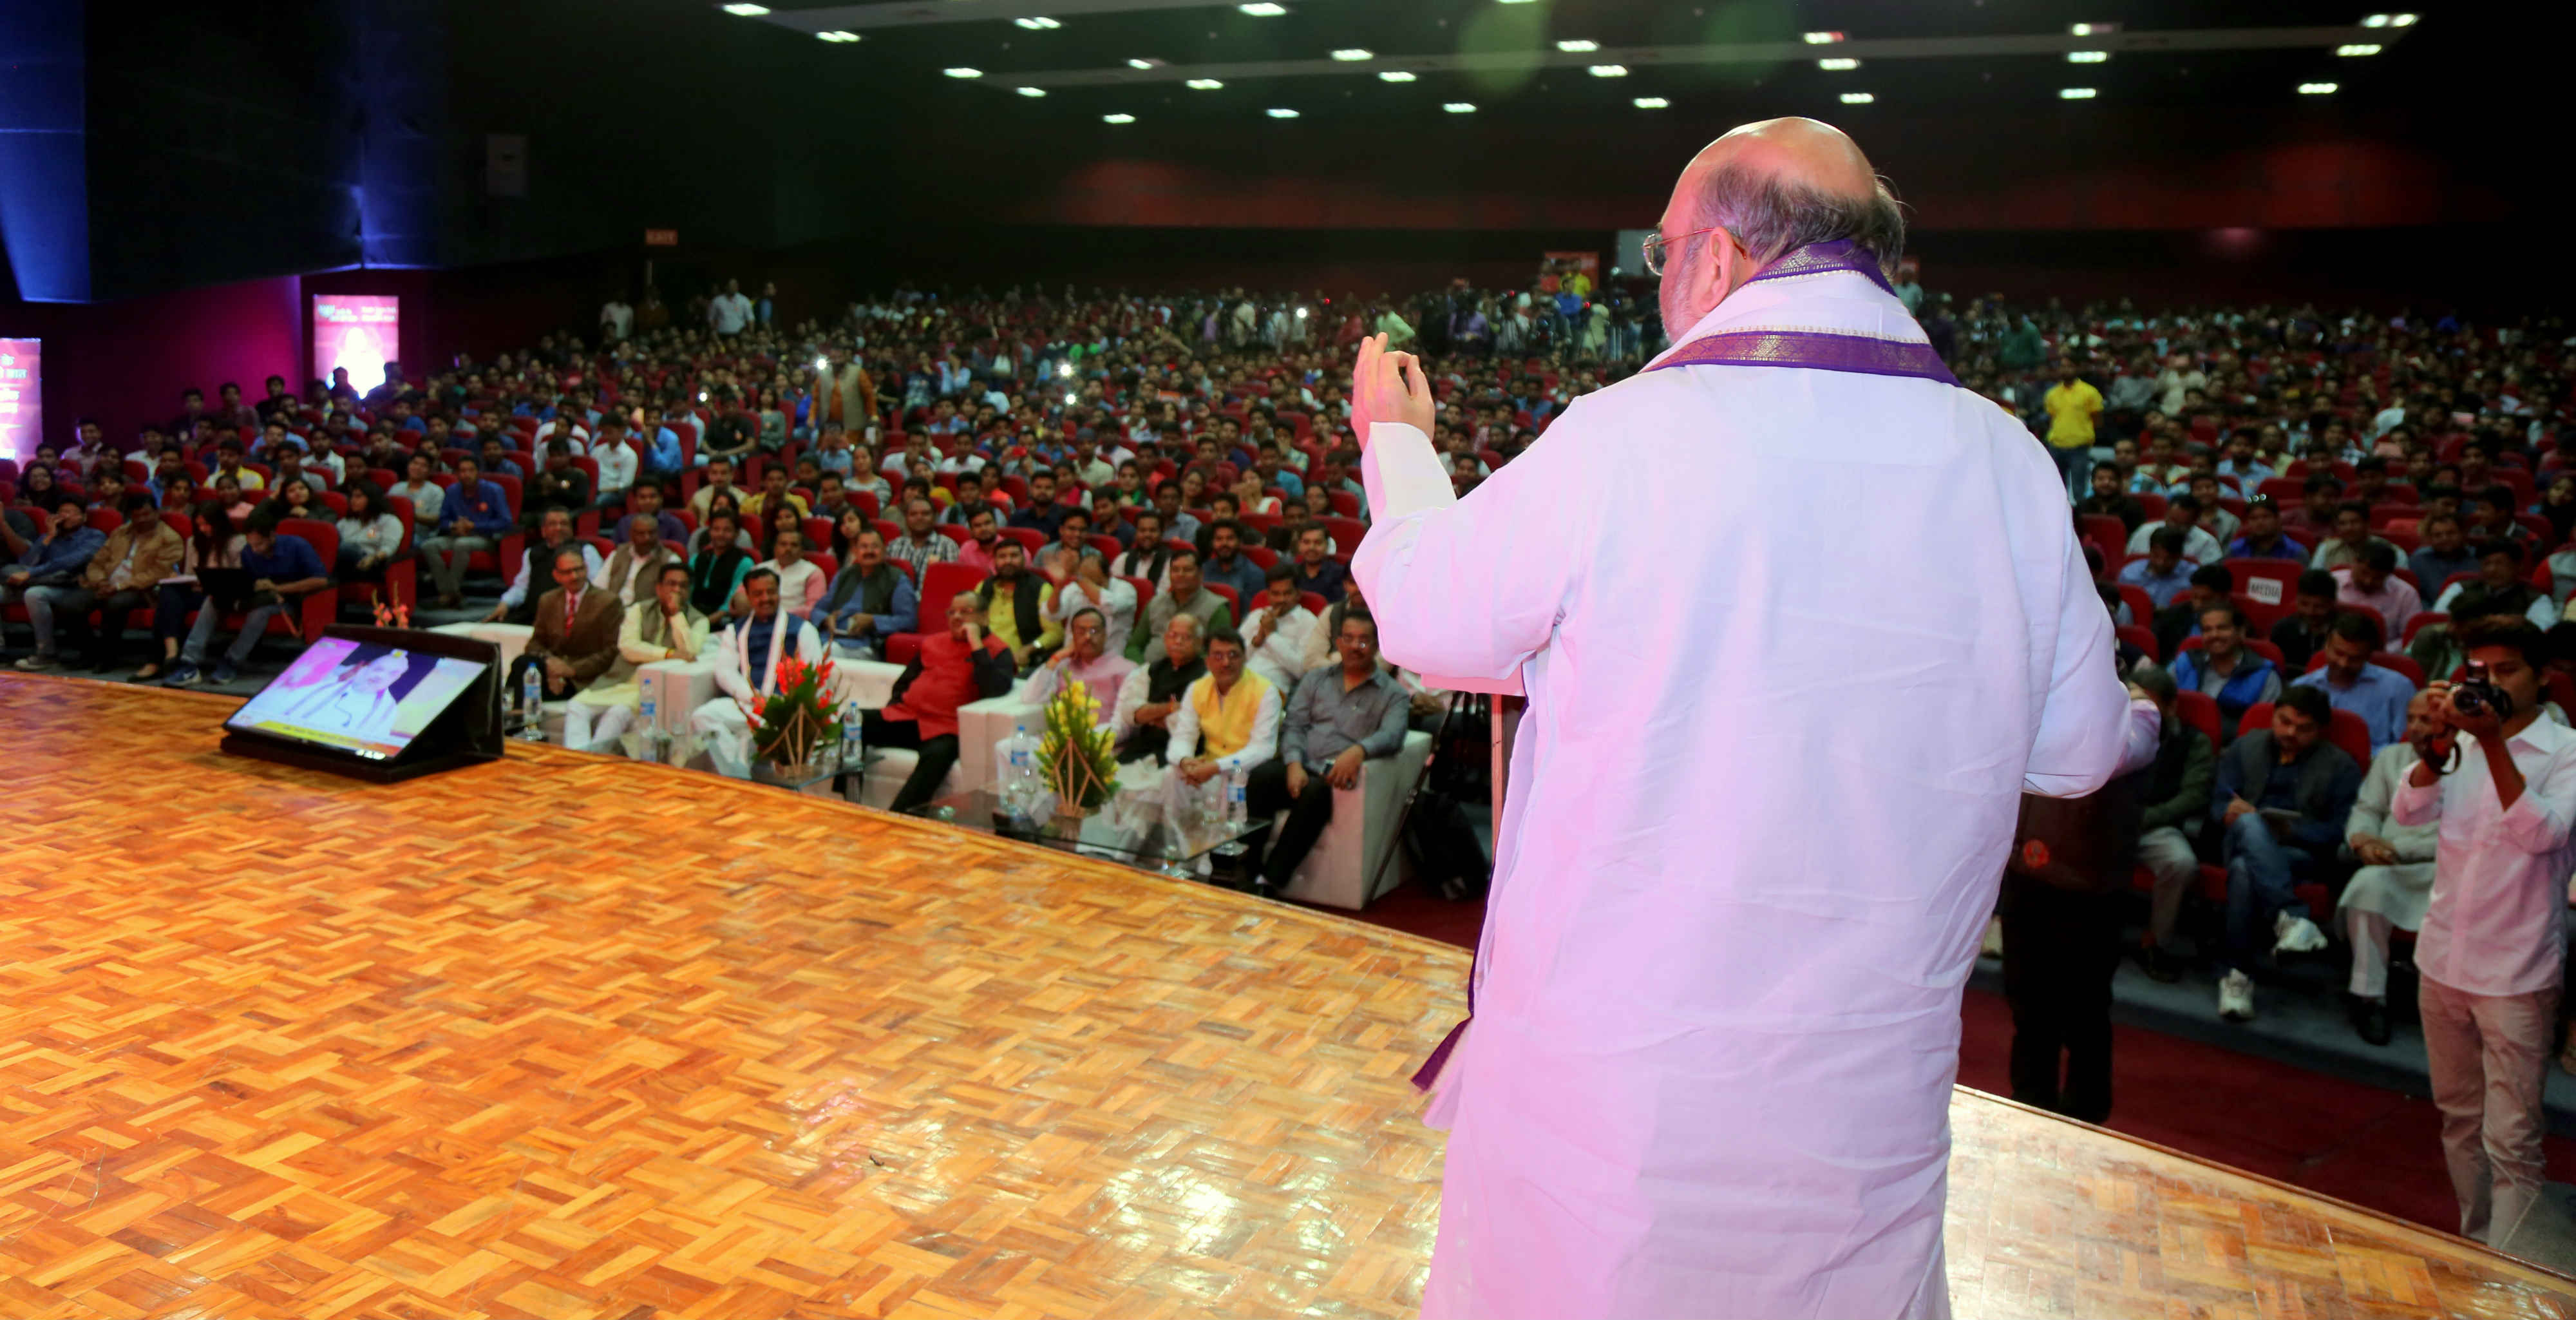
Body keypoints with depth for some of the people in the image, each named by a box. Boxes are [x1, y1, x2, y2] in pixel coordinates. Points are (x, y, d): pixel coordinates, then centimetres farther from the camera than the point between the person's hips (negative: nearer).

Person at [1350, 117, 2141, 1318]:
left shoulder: (1620, 438, -17)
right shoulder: (2006, 463, -4)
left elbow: (1430, 619, -1)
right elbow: (2075, 748, 5)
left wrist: (1396, 445, 18)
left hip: (1604, 1070, -3)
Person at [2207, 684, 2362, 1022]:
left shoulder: (2341, 767, 12)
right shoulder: (2246, 747, 19)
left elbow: (2339, 831, 1)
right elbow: (2219, 802, 9)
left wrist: (2289, 830, -16)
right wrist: (2231, 813, -16)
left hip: (2300, 852, -2)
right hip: (2242, 841, 2)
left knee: (2245, 870, -38)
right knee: (2250, 823, -38)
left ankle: (2236, 973, -35)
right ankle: (2290, 917, -49)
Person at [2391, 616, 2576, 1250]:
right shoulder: (2461, 743, 7)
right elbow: (2407, 811, -7)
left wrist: (2494, 742, -28)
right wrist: (2440, 742, -21)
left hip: (2515, 975, -5)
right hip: (2444, 960, 5)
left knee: (2511, 1141, -5)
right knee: (2459, 1120, 18)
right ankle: (2476, 1249, 32)